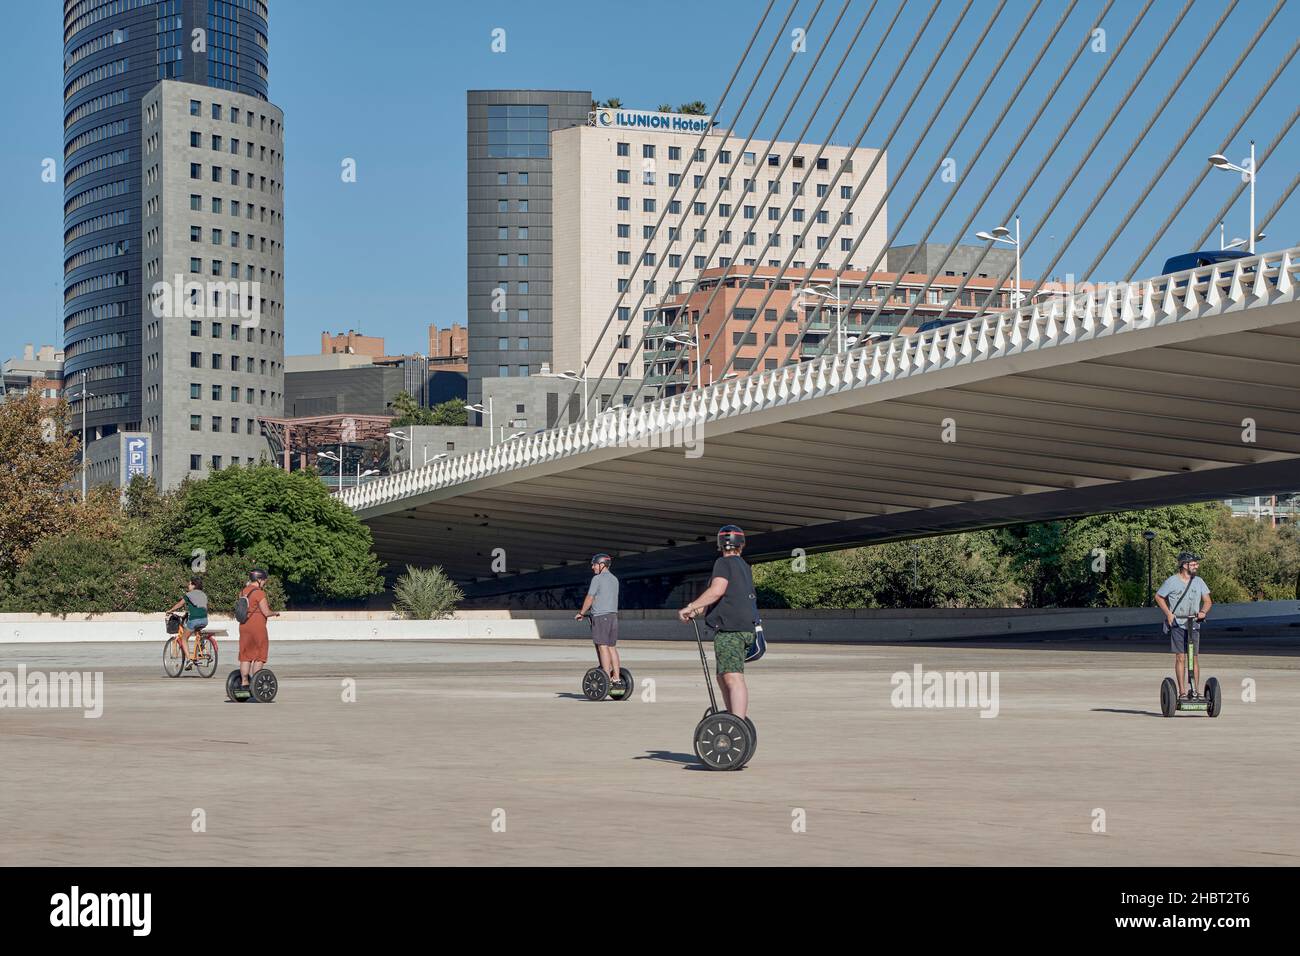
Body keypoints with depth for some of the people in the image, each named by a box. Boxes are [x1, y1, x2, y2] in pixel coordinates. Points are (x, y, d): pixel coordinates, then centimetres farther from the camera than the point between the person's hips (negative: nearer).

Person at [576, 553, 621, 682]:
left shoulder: (597, 579, -8)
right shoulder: (614, 580, 16)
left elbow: (590, 599, -8)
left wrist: (581, 613, 4)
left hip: (600, 616, -8)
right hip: (613, 615, 8)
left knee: (602, 647, -9)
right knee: (612, 647, 9)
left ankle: (607, 678, -13)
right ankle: (616, 677, 7)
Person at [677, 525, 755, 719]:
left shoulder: (724, 563, -3)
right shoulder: (744, 566, 23)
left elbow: (717, 591, -19)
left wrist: (690, 607, -15)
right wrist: (697, 611, 21)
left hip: (729, 630, -10)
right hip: (744, 628, 10)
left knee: (733, 678, -18)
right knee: (723, 678, 18)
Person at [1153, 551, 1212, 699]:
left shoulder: (1199, 581, 8)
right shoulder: (1172, 581, -3)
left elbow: (1207, 601, 9)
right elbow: (1159, 597, 6)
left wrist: (1203, 612, -12)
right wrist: (1168, 613, -5)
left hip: (1194, 624, 3)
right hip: (1177, 624, -3)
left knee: (1194, 658, 1)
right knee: (1180, 657, -5)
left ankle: (1195, 690, 4)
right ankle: (1182, 691, -3)